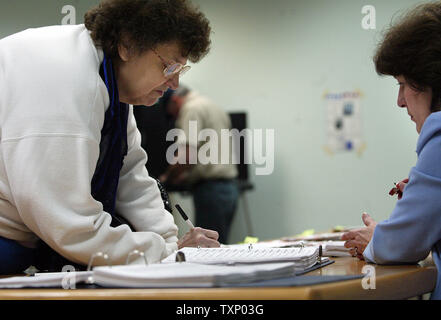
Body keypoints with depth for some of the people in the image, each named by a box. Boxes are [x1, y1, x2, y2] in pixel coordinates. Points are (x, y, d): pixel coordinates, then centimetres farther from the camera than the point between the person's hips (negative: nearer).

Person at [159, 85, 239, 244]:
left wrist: (167, 176, -3)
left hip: (211, 188, -9)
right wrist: (184, 176, 25)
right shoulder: (214, 107, 23)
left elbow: (187, 155, -18)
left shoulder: (191, 109, -6)